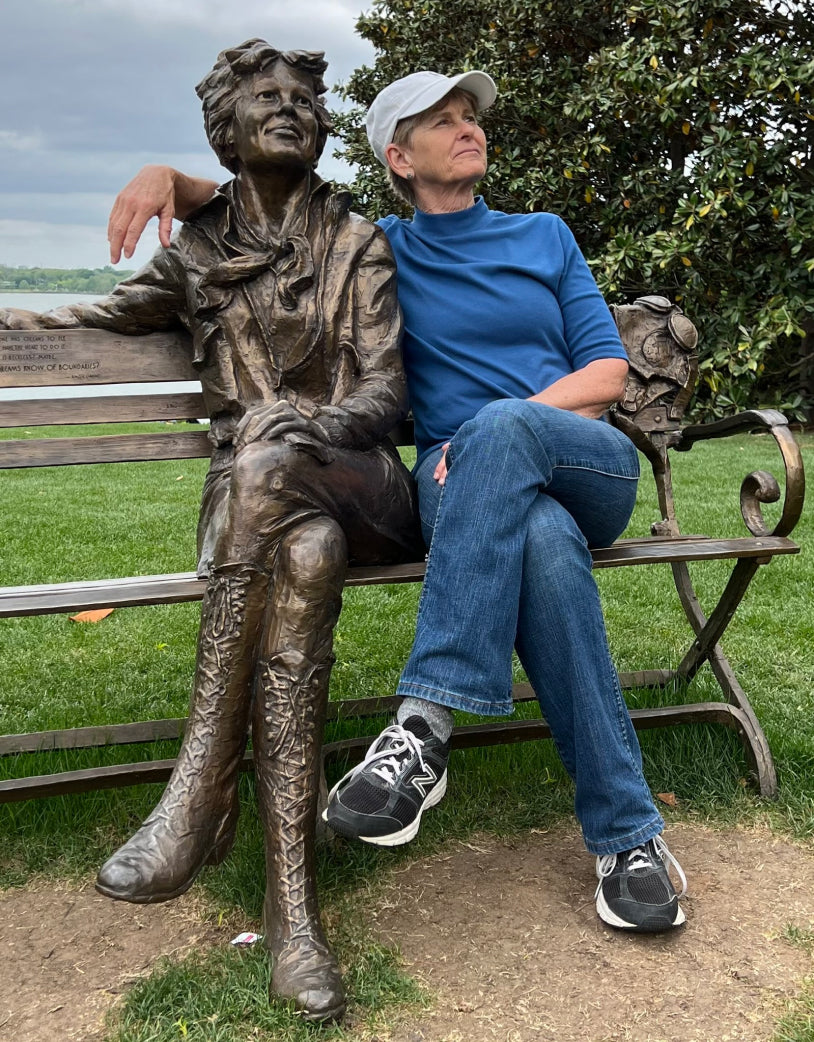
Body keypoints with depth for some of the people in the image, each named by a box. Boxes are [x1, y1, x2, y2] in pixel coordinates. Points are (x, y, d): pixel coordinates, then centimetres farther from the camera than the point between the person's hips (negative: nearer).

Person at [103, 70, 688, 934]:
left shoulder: (546, 235, 18)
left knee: (496, 427, -36)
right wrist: (167, 175, 1)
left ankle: (425, 727, -38)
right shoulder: (379, 250, 16)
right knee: (542, 542, -38)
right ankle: (628, 832, -30)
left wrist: (503, 427, -8)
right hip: (463, 483, 0)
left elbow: (608, 373, 9)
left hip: (589, 469, 1)